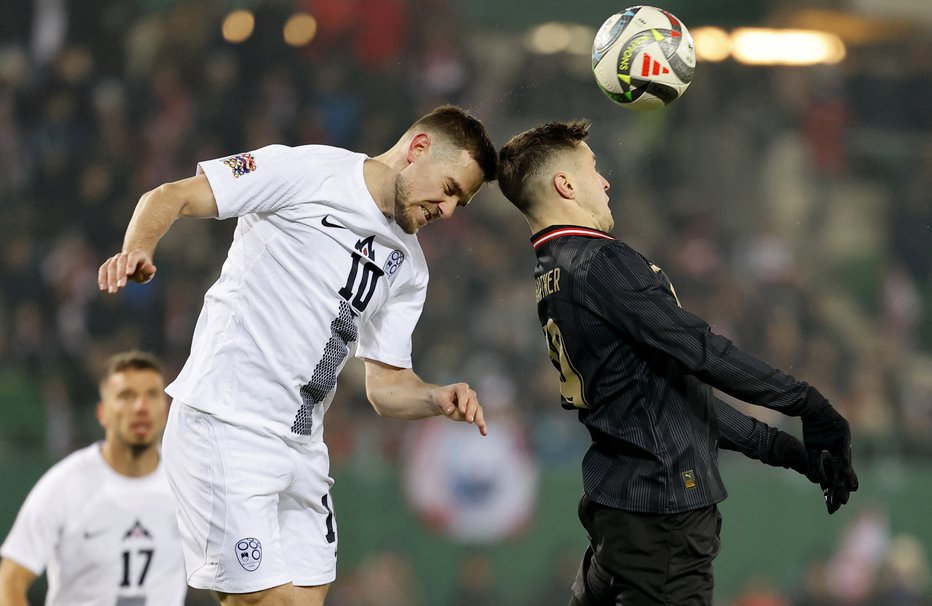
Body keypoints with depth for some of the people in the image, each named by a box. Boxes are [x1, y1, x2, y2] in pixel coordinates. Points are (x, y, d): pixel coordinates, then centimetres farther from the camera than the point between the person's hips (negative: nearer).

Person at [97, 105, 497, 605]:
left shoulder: (407, 267, 16)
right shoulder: (308, 171, -6)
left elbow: (386, 385, 16)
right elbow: (172, 197, -8)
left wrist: (440, 399, -5)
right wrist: (139, 247, -28)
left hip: (302, 446, 8)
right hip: (225, 427, -8)